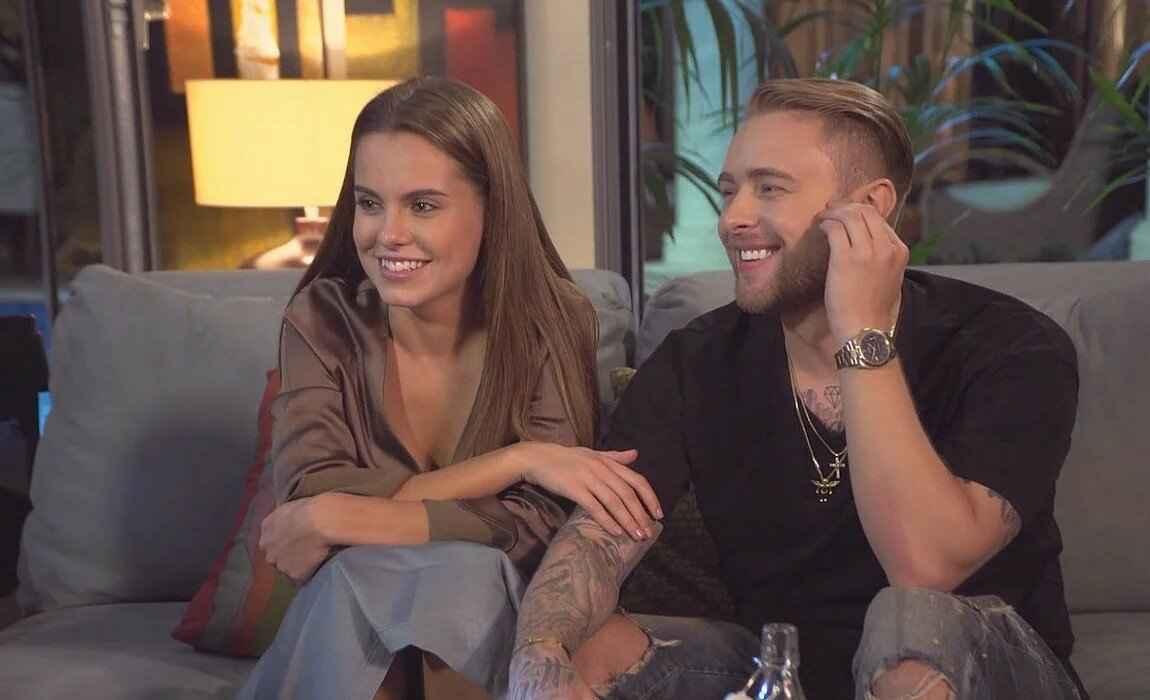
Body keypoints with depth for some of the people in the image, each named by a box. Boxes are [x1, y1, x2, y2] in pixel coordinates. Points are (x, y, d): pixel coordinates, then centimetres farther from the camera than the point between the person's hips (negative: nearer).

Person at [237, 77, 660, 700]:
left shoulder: (553, 322, -10)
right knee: (354, 576, -32)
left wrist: (342, 521, -23)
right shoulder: (322, 319, -6)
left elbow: (537, 526, -18)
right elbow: (309, 499, -19)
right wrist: (517, 459, -23)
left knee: (467, 572, -33)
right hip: (347, 610, 1)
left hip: (490, 618, 0)